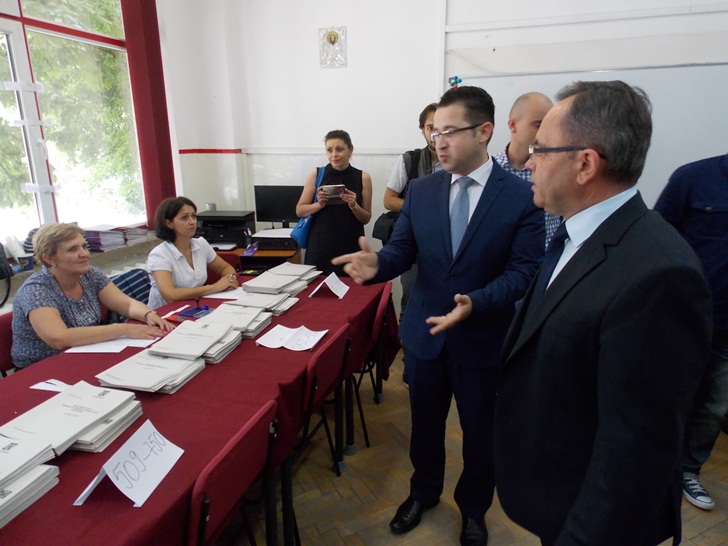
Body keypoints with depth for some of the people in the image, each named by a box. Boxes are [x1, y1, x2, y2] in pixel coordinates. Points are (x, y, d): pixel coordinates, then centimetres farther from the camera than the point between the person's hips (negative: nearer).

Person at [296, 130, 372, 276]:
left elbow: (366, 219, 5)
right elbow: (300, 211, 5)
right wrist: (319, 204, -12)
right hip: (320, 246, 0)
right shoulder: (316, 174, 1)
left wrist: (353, 205, -13)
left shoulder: (362, 177, 1)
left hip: (350, 247, 0)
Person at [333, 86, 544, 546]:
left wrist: (476, 303, -31)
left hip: (484, 338, -3)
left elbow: (524, 269, -15)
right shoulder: (420, 190, -1)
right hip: (425, 332, 3)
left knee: (481, 432, 18)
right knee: (424, 422, 22)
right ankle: (424, 492, 51)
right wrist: (377, 264, -24)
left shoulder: (521, 196, -12)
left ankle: (474, 509, 47)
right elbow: (402, 250, -1)